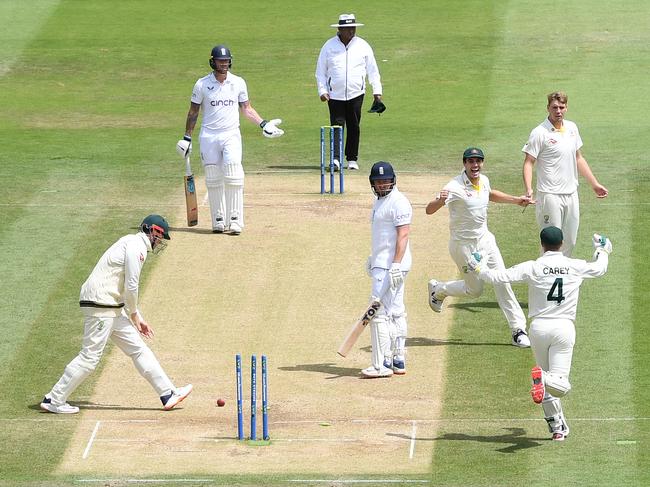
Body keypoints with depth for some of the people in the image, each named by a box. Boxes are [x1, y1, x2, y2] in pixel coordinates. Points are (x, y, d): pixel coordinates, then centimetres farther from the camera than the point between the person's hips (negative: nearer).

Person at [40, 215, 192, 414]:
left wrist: (138, 319, 21)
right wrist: (134, 314, -1)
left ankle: (168, 395, 11)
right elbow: (131, 286, -16)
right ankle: (54, 401, -2)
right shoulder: (137, 246, -11)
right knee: (90, 356, -8)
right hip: (101, 306, -11)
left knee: (138, 349, 10)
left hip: (112, 309, 11)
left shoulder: (131, 244, 21)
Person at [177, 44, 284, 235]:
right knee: (213, 180, 1)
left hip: (231, 135, 0)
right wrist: (187, 137, 5)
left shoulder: (238, 83, 5)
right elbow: (193, 112, 8)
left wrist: (263, 124, 0)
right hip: (209, 136, 0)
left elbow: (246, 108, 13)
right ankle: (218, 220, 8)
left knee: (233, 176, -12)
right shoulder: (202, 84, 1)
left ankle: (235, 220, -12)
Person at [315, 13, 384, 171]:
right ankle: (336, 158, -14)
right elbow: (320, 71, 6)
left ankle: (352, 159, 12)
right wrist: (322, 91, -5)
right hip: (335, 95, -1)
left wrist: (377, 92, 4)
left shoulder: (363, 46, 6)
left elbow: (372, 70, 10)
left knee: (354, 127, 4)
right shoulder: (329, 46, 3)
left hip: (356, 94, 1)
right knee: (337, 126, -8)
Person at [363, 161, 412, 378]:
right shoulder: (380, 201, 17)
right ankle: (398, 361, 16)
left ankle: (382, 365, -12)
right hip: (383, 265, 11)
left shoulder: (398, 202, -14)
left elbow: (403, 234, -21)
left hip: (391, 266, -11)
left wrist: (396, 264, -27)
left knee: (379, 312, -12)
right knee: (395, 313, 12)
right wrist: (373, 258, 28)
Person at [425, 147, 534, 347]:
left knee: (502, 282, -1)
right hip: (464, 245, -6)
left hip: (485, 239, 6)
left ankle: (518, 329, 4)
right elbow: (429, 210, -34)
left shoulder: (484, 180, -1)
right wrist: (440, 201, -56)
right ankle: (437, 290, 34)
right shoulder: (455, 187, -24)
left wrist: (516, 200, 20)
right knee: (475, 289, 6)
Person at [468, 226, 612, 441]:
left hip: (539, 327, 0)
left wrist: (478, 269, 8)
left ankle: (557, 427, 11)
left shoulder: (532, 268, -5)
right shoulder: (576, 267, 2)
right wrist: (602, 250, 44)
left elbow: (501, 276, -10)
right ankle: (545, 378, -37)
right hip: (564, 327, 0)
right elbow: (599, 268, 22)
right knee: (561, 385, -4)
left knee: (547, 386, 16)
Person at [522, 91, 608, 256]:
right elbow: (529, 162, -13)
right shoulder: (540, 133, -11)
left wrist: (594, 184, 22)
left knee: (570, 242, 11)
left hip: (571, 194, 7)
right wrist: (528, 190, -27)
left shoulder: (572, 128, 9)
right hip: (550, 196, -7)